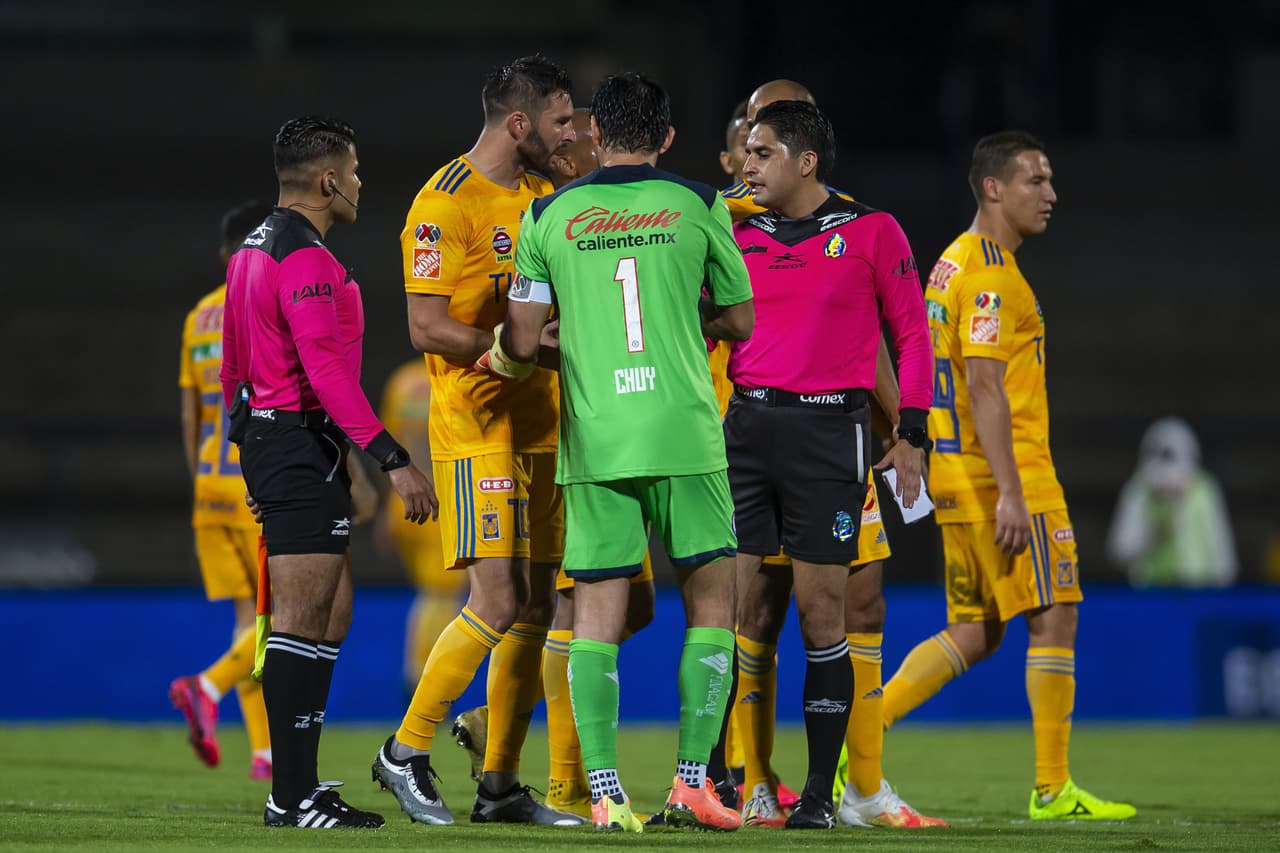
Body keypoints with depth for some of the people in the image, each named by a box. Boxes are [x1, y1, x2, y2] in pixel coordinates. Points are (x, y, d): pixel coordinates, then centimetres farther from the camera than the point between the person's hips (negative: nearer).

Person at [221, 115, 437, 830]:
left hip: (267, 437, 11)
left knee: (331, 612, 13)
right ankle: (293, 798, -9)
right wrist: (394, 459, -25)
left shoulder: (254, 249, 17)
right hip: (304, 443, -11)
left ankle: (298, 780, 14)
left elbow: (234, 365, 23)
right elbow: (327, 370, -23)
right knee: (302, 619, -9)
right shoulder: (306, 258, -15)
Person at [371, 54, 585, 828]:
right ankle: (407, 751, 0)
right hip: (477, 426, -8)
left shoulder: (543, 196, 13)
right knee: (499, 602, -14)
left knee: (536, 606, 6)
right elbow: (429, 329, -17)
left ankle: (501, 785, 11)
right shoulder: (447, 204, -12)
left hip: (540, 427, 8)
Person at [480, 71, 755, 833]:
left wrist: (501, 359, 26)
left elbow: (523, 343, 4)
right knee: (711, 600, 8)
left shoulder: (549, 217, 4)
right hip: (686, 436, -1)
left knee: (598, 614, 3)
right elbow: (740, 320, 11)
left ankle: (605, 793, -5)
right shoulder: (698, 206, 2)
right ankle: (692, 782, 1)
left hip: (594, 441, 1)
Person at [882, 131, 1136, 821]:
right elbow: (985, 388, -21)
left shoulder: (954, 264, 17)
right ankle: (1052, 789, -2)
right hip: (1004, 476, -10)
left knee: (974, 633, 11)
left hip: (960, 474, 10)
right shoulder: (990, 275, -14)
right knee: (1055, 617, -4)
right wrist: (1010, 494, -24)